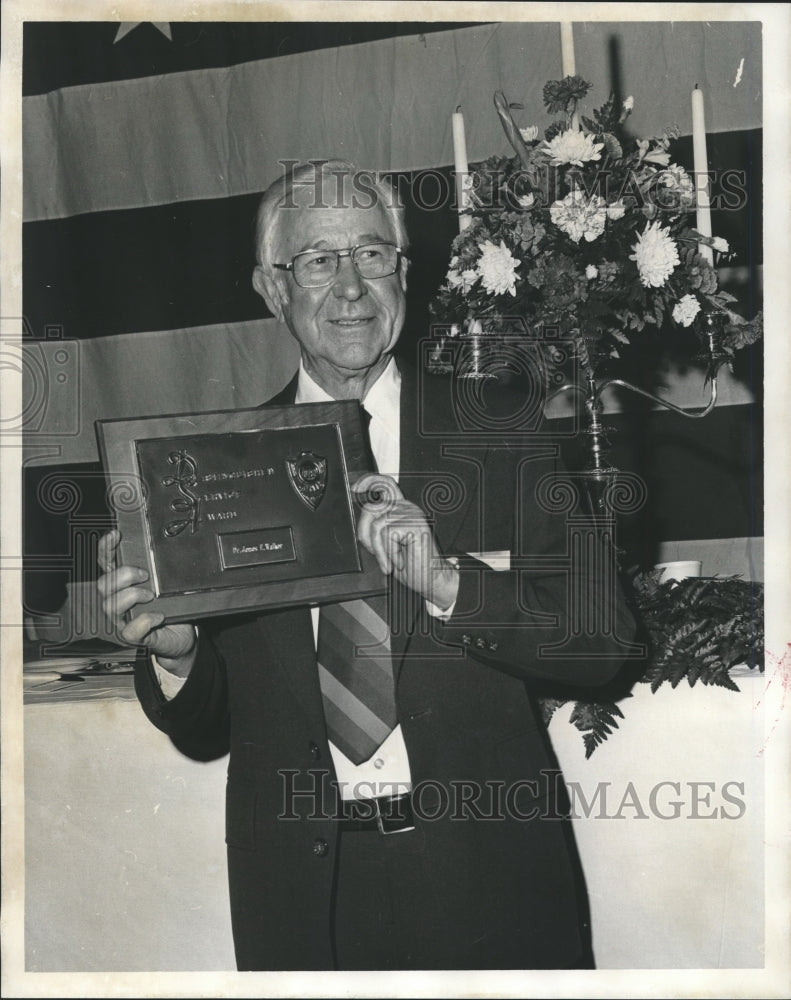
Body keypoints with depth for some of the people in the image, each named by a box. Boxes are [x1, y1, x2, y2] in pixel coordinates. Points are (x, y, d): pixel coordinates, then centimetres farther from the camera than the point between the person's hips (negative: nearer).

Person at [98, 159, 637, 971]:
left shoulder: (500, 437, -2)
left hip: (486, 875, 0)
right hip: (301, 890, 1)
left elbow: (605, 639, -8)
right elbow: (205, 732, 3)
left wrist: (446, 583, -22)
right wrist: (172, 650, -18)